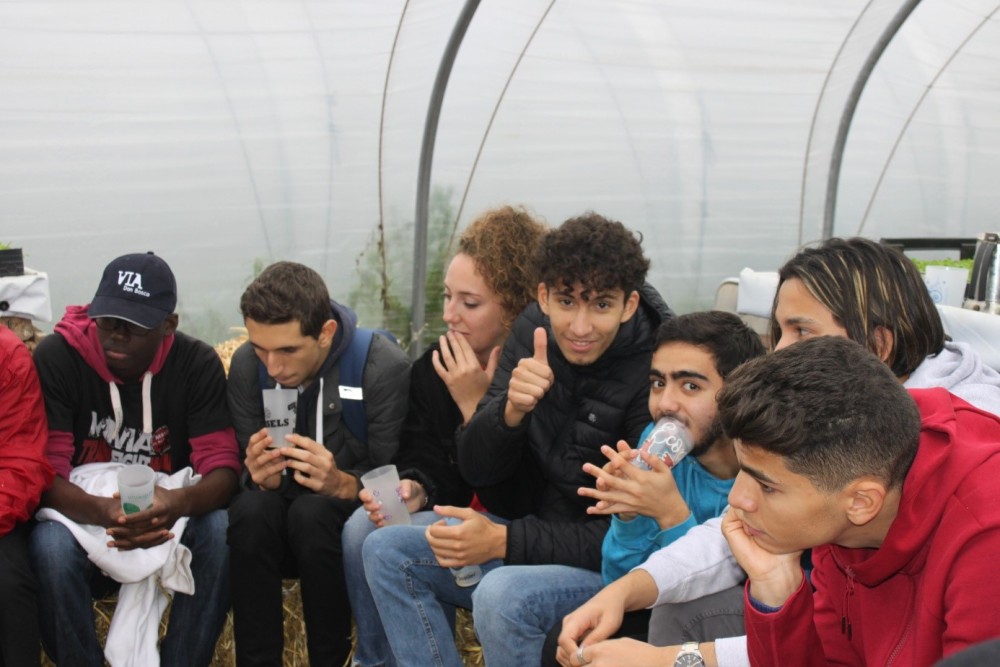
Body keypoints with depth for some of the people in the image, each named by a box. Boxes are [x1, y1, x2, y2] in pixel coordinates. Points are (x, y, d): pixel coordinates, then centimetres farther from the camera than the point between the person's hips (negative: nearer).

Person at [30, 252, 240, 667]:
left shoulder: (198, 364, -10)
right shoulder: (57, 356, -14)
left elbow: (222, 466, -16)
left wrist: (182, 502, -40)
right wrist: (103, 512, -40)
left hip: (167, 522, 1)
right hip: (84, 519, -1)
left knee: (221, 531, -29)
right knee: (49, 546, -33)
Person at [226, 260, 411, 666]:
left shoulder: (384, 367, -21)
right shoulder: (246, 365, -9)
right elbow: (245, 475, -3)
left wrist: (342, 484, -37)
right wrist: (263, 479, -27)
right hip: (281, 520, 3)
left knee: (311, 511, -33)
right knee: (250, 507, -29)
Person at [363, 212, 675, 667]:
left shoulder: (653, 376, -22)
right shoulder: (533, 329, -5)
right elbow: (474, 469, -3)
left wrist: (503, 541, -25)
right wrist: (511, 410, -25)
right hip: (535, 531, 7)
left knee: (501, 595, -32)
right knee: (386, 550, -3)